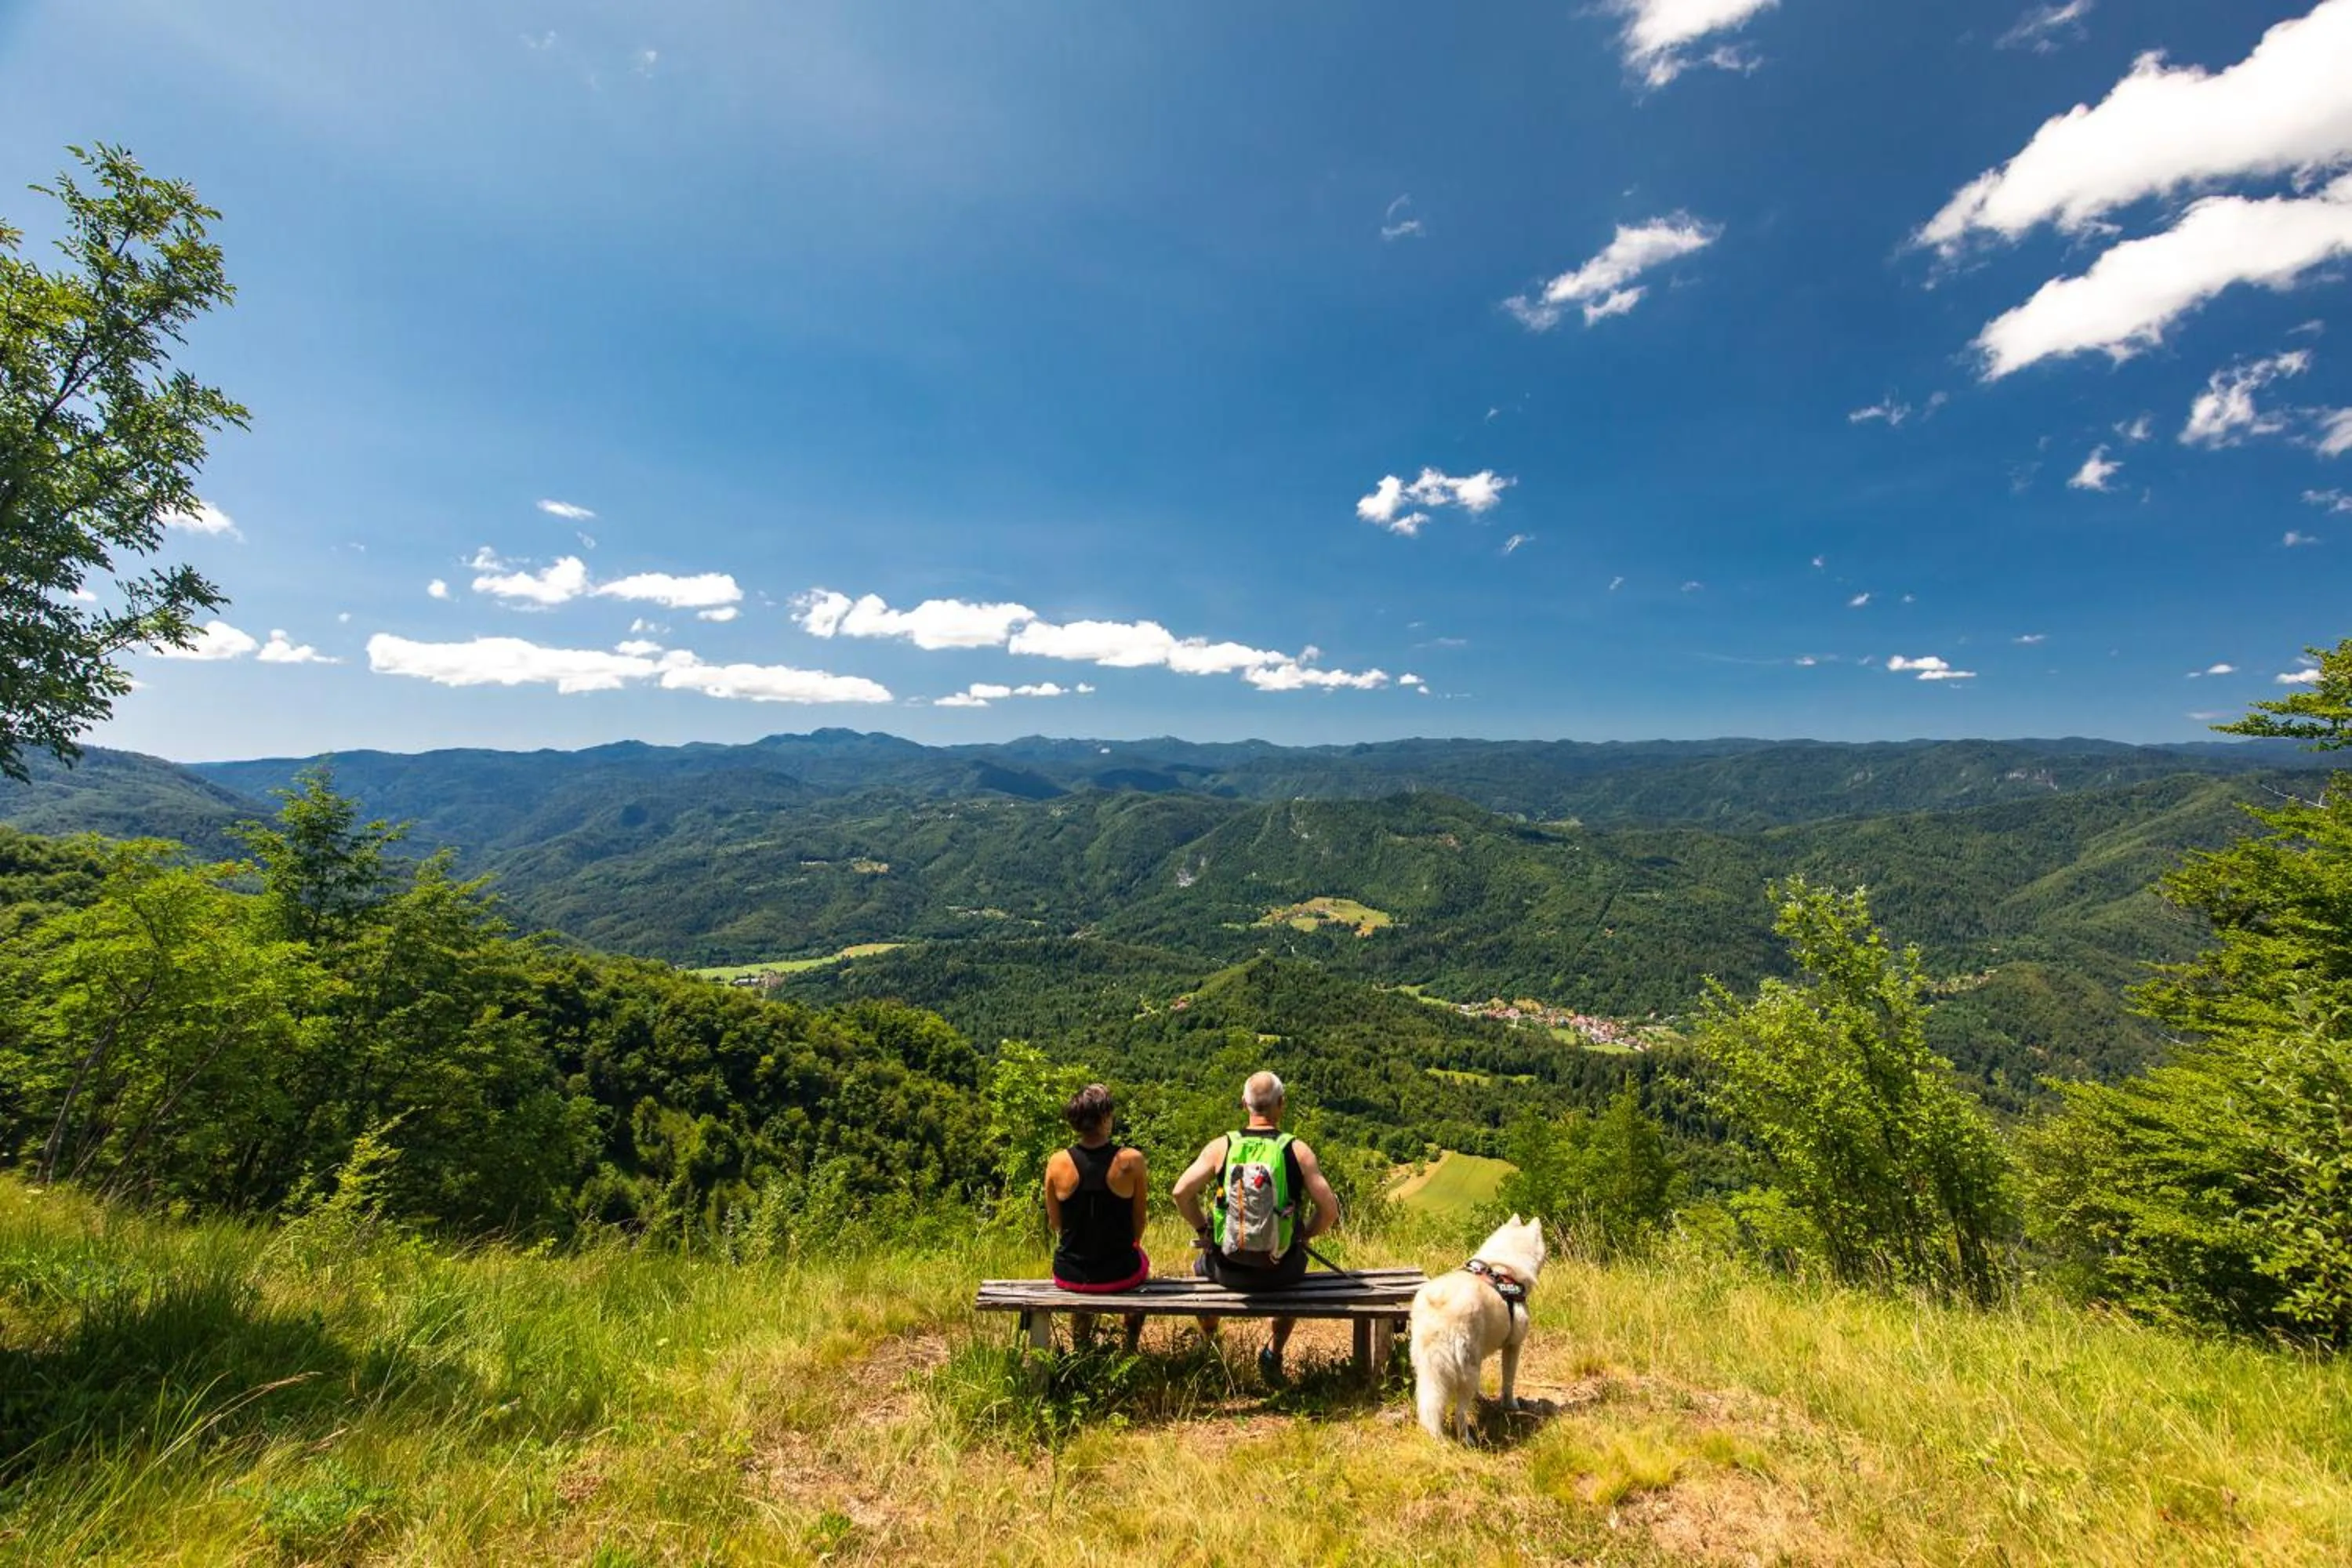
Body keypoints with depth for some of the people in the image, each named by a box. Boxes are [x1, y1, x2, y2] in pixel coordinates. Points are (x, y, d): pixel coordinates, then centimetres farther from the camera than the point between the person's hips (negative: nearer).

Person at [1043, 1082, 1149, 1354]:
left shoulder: (1057, 1163, -14)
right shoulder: (1131, 1161, -19)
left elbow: (1056, 1223, 1)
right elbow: (1138, 1223, -4)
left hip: (1069, 1276, 2)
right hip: (1119, 1275, -1)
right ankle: (1131, 1348, 47)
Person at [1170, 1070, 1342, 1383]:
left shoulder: (1221, 1146, -10)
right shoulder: (1298, 1151, -12)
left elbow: (1181, 1193, -13)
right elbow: (1329, 1210, -14)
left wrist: (1203, 1230, 3)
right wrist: (1304, 1235, 5)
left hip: (1228, 1271, 1)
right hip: (1279, 1272, 0)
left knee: (1201, 1264, 36)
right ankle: (1274, 1354, 34)